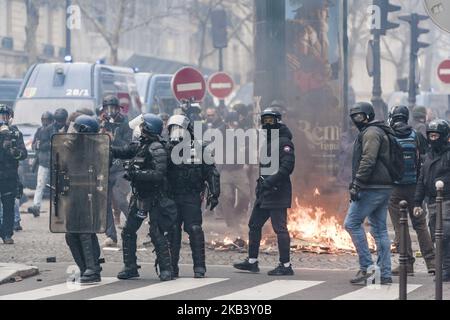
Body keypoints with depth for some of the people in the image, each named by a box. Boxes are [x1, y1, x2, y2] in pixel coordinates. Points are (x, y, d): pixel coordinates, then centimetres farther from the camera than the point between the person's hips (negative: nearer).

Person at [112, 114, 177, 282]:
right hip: (139, 196, 9)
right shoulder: (139, 146, 10)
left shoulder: (157, 149, -16)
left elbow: (158, 174, -25)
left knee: (157, 234, -7)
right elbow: (121, 152, 20)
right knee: (128, 231, 7)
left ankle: (166, 269, 1)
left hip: (154, 197, -9)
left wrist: (136, 174, -26)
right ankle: (130, 267, 14)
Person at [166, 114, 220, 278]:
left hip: (192, 198, -2)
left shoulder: (200, 149, 2)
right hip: (172, 197, 2)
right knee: (172, 232, 2)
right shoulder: (168, 149, 7)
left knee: (195, 230, -8)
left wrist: (214, 194, -3)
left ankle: (199, 267, -3)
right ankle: (172, 267, 9)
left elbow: (212, 173, 4)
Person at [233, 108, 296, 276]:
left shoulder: (284, 142, -11)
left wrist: (270, 181, -26)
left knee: (280, 228, -8)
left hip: (277, 192, -10)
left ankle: (286, 265, -4)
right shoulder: (267, 141, 20)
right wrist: (261, 183, 20)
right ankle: (252, 261, 22)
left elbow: (287, 166, -22)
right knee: (254, 225, 14)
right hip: (264, 192, 10)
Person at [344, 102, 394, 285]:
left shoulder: (371, 132, -9)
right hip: (384, 188, 10)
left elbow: (368, 161, -20)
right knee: (380, 229, 8)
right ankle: (385, 274, 7)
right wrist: (357, 184, 21)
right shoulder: (379, 132, 24)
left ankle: (366, 267, -8)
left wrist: (356, 184, -22)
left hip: (372, 188, -10)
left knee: (352, 223, -6)